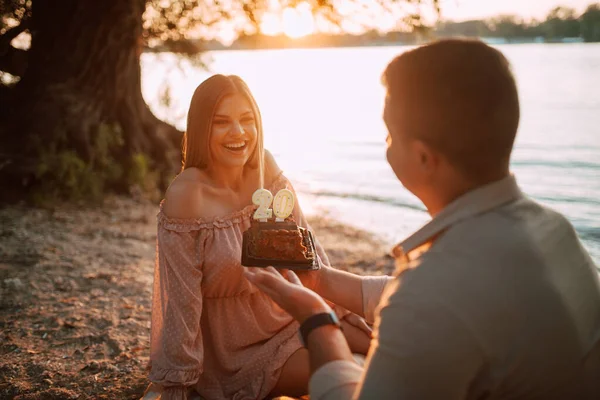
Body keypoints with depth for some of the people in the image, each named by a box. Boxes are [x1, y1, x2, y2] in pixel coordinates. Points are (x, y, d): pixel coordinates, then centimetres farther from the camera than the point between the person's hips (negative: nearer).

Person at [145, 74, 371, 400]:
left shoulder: (266, 168, -7)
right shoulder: (185, 196, -23)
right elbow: (182, 299, -21)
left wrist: (345, 307, -1)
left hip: (287, 313, 5)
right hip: (237, 347, -5)